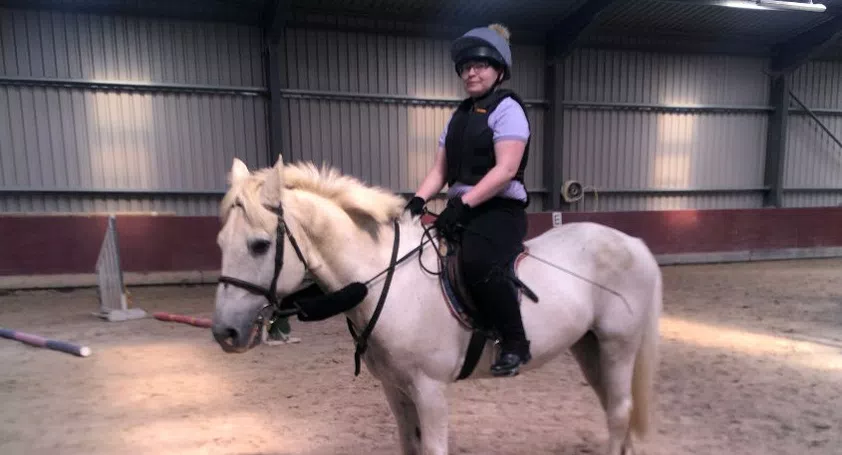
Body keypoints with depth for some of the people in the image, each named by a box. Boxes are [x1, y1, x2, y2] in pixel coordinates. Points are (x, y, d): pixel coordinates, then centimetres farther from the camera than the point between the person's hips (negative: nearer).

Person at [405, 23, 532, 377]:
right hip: (461, 209, 8)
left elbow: (506, 169, -17)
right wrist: (418, 199, -4)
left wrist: (464, 203, -25)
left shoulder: (507, 108, -4)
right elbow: (440, 169, 14)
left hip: (501, 209, -8)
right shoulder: (459, 115, 18)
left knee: (478, 263, -33)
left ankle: (515, 342, -13)